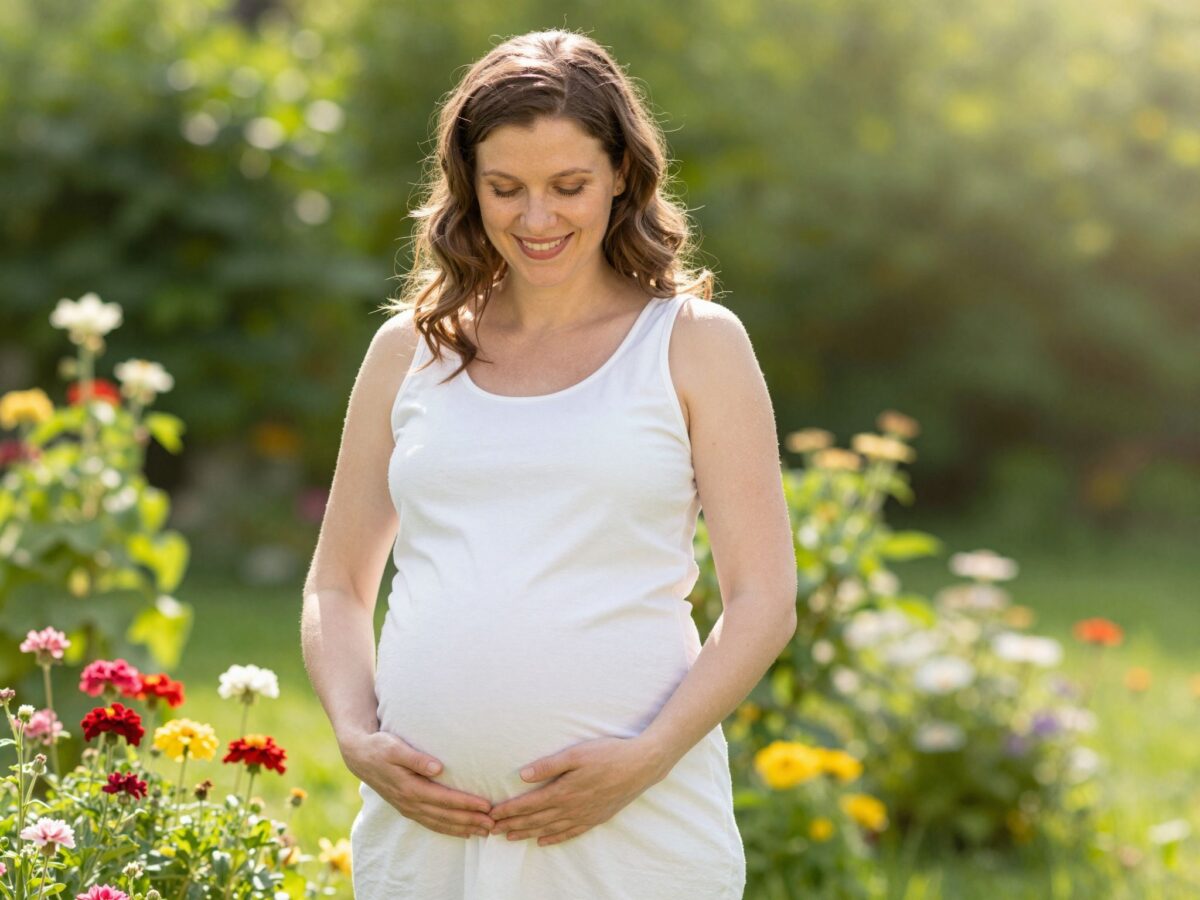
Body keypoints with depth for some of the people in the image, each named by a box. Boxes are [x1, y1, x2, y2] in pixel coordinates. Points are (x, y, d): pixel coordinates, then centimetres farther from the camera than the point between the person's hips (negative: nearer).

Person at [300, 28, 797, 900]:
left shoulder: (693, 345, 5)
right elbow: (337, 588, 17)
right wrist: (356, 738, -1)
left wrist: (645, 759, -11)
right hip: (424, 822, 2)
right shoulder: (411, 350, 12)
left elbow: (764, 601, 1)